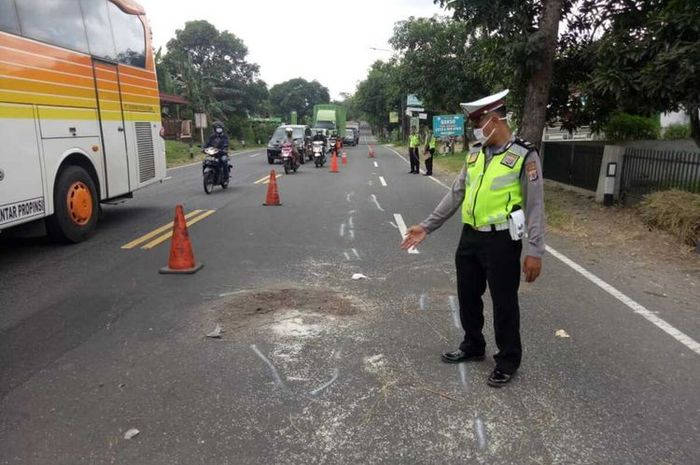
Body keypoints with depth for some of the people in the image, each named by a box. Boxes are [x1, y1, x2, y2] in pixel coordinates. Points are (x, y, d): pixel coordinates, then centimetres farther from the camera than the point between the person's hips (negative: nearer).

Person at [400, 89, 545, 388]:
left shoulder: (524, 155, -11)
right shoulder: (475, 153, 8)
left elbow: (535, 206, -10)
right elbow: (456, 194, 10)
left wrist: (535, 251, -14)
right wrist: (427, 226, 6)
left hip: (501, 241, -6)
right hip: (470, 237, 6)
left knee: (504, 302, 7)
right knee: (468, 296, 17)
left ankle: (508, 361, 26)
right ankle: (472, 346, 39)